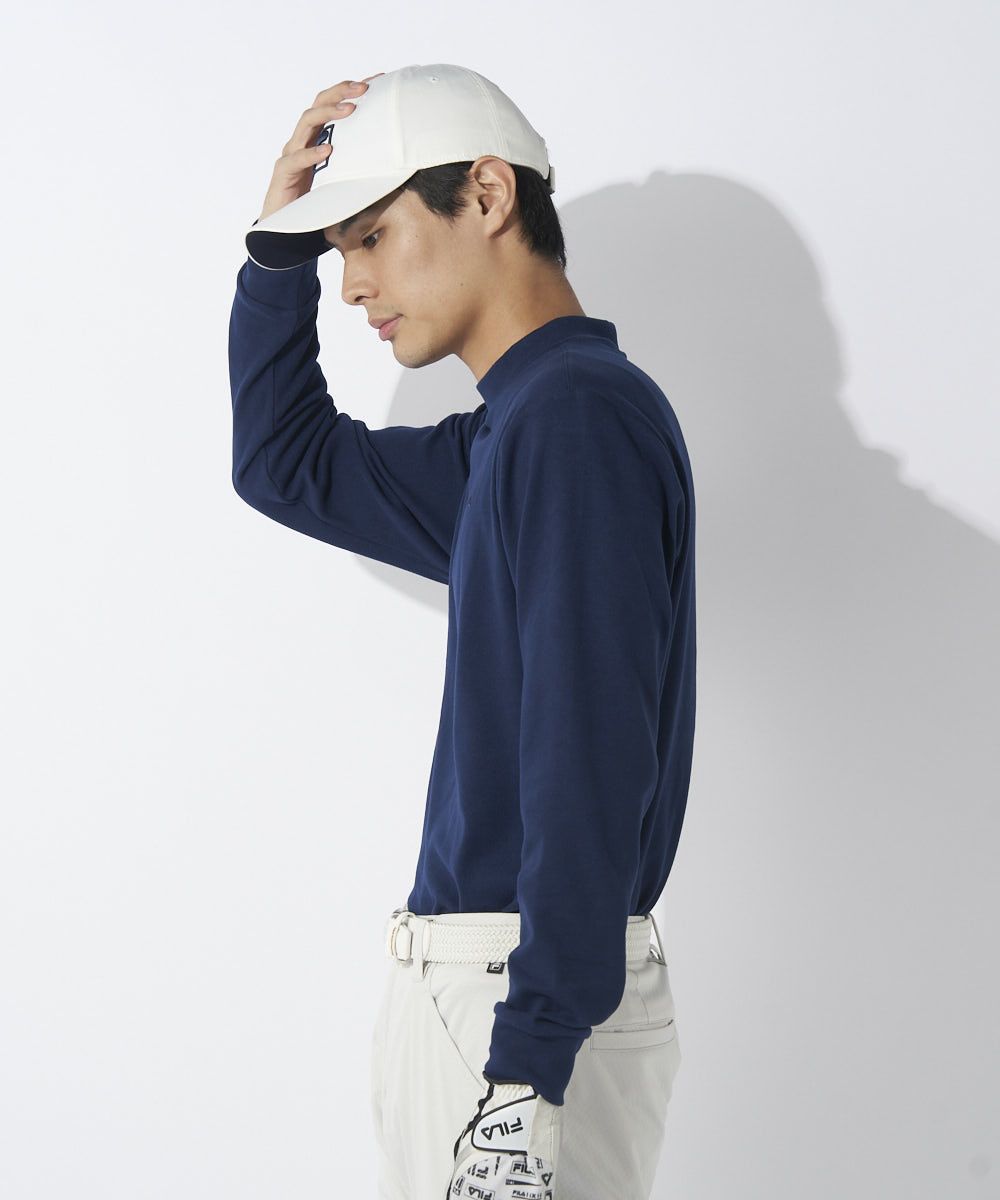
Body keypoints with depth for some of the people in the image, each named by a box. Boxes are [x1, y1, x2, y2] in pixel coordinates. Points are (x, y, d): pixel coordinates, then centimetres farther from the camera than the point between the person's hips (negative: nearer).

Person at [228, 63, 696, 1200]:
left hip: (538, 998, -9)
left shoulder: (582, 409, -14)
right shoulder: (506, 436, 16)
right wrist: (279, 247, 17)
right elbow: (283, 463, 31)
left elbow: (588, 760, -21)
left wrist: (525, 1072, -25)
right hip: (465, 979, 9)